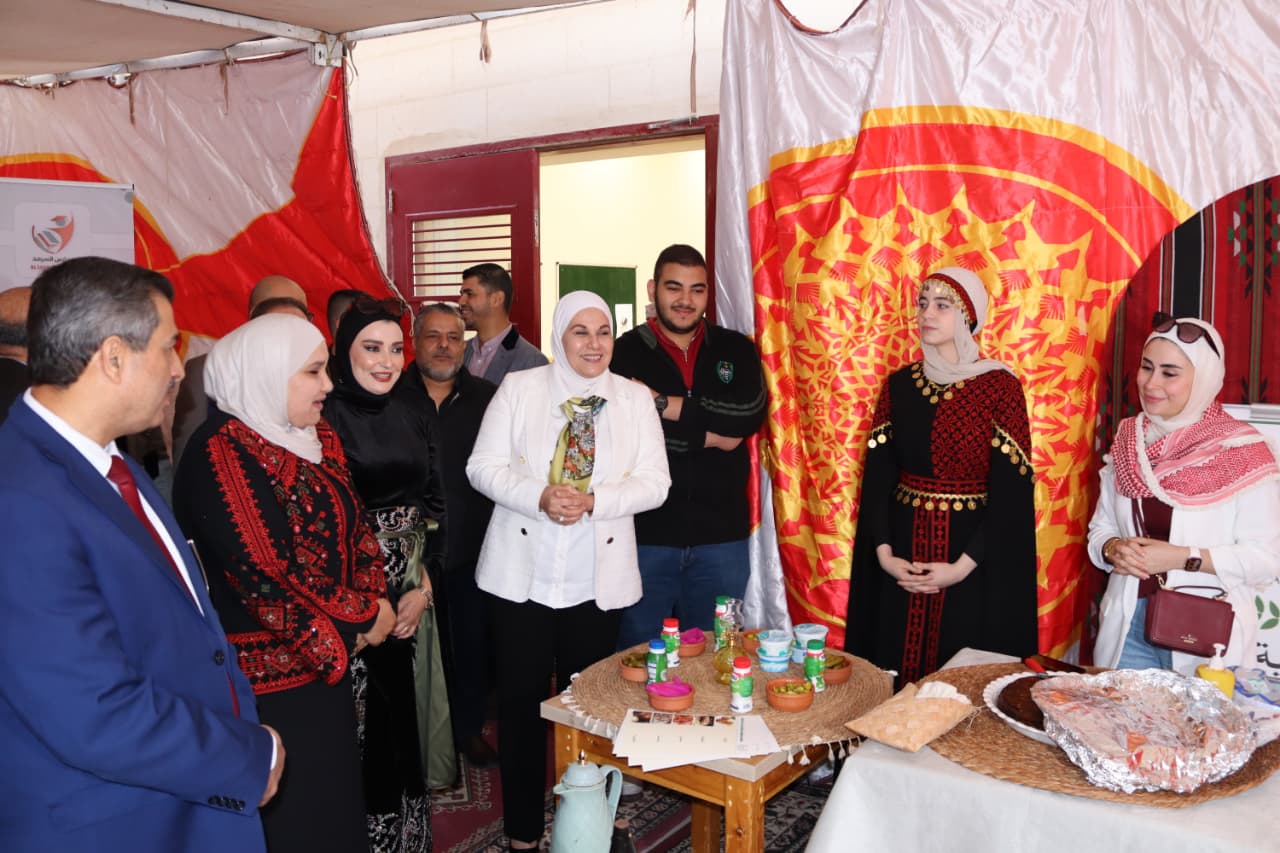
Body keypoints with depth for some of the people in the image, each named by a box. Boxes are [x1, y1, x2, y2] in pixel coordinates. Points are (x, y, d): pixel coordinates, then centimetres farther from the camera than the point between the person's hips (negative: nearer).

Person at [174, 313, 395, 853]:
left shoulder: (315, 436, 8)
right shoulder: (220, 453, -19)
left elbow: (353, 526, 12)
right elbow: (266, 575, -23)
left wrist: (374, 598, -5)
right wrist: (362, 617, -13)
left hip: (330, 659, 8)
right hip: (268, 672, -8)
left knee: (336, 802, 18)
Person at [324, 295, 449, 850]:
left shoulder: (413, 418, 8)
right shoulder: (325, 419, -9)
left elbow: (436, 507, 9)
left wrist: (424, 588, -1)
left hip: (413, 596, 5)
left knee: (407, 711, 12)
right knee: (365, 718, 0)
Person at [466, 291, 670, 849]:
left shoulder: (636, 399, 4)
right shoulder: (518, 388, 1)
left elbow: (654, 482, -2)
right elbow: (483, 466, -3)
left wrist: (593, 501, -18)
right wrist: (539, 498, -20)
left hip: (599, 579, 1)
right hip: (523, 574, -1)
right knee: (522, 699, 6)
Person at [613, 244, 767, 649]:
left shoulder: (736, 349, 7)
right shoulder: (626, 353, -1)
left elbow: (749, 414, -10)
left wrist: (664, 403, -12)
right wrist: (711, 433, -10)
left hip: (721, 535, 2)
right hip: (647, 533, -2)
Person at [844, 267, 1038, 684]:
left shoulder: (1000, 386, -7)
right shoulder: (899, 384, 5)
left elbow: (1010, 492, -11)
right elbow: (877, 475, 1)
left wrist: (963, 566, -16)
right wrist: (883, 552, -10)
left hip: (974, 566, -3)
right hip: (903, 551, 3)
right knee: (895, 672, 11)